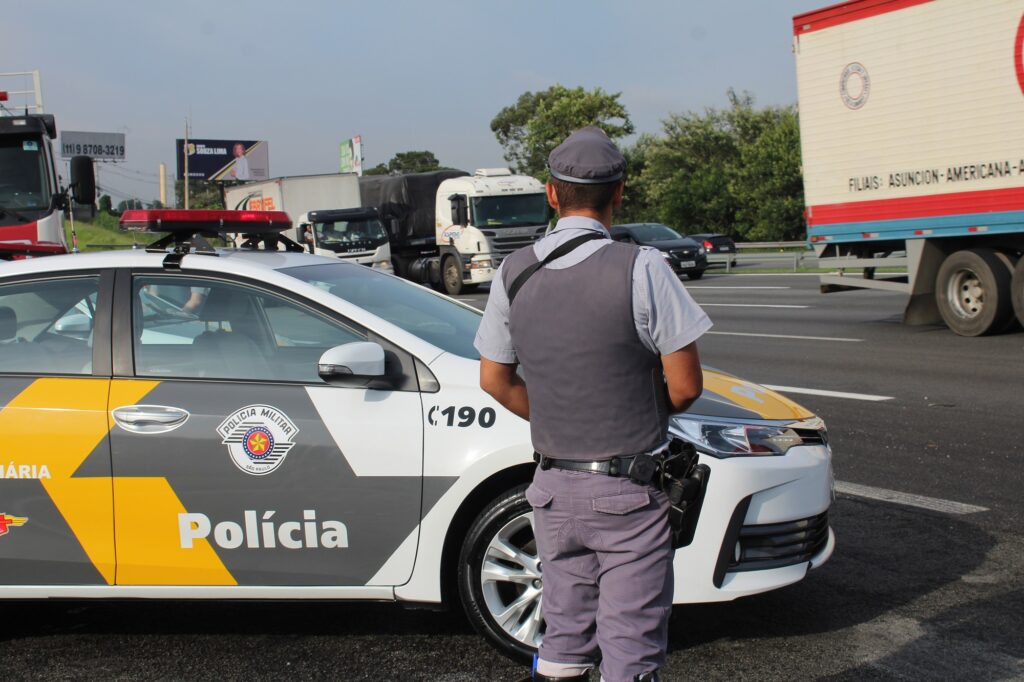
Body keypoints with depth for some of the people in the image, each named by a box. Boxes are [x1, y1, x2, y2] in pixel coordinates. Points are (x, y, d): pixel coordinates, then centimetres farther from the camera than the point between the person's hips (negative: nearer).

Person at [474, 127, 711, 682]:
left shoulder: (514, 272, 0)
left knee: (564, 633, 17)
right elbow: (686, 385, -10)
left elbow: (495, 379, 9)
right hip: (629, 490, -5)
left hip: (554, 485, 5)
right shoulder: (641, 269, -14)